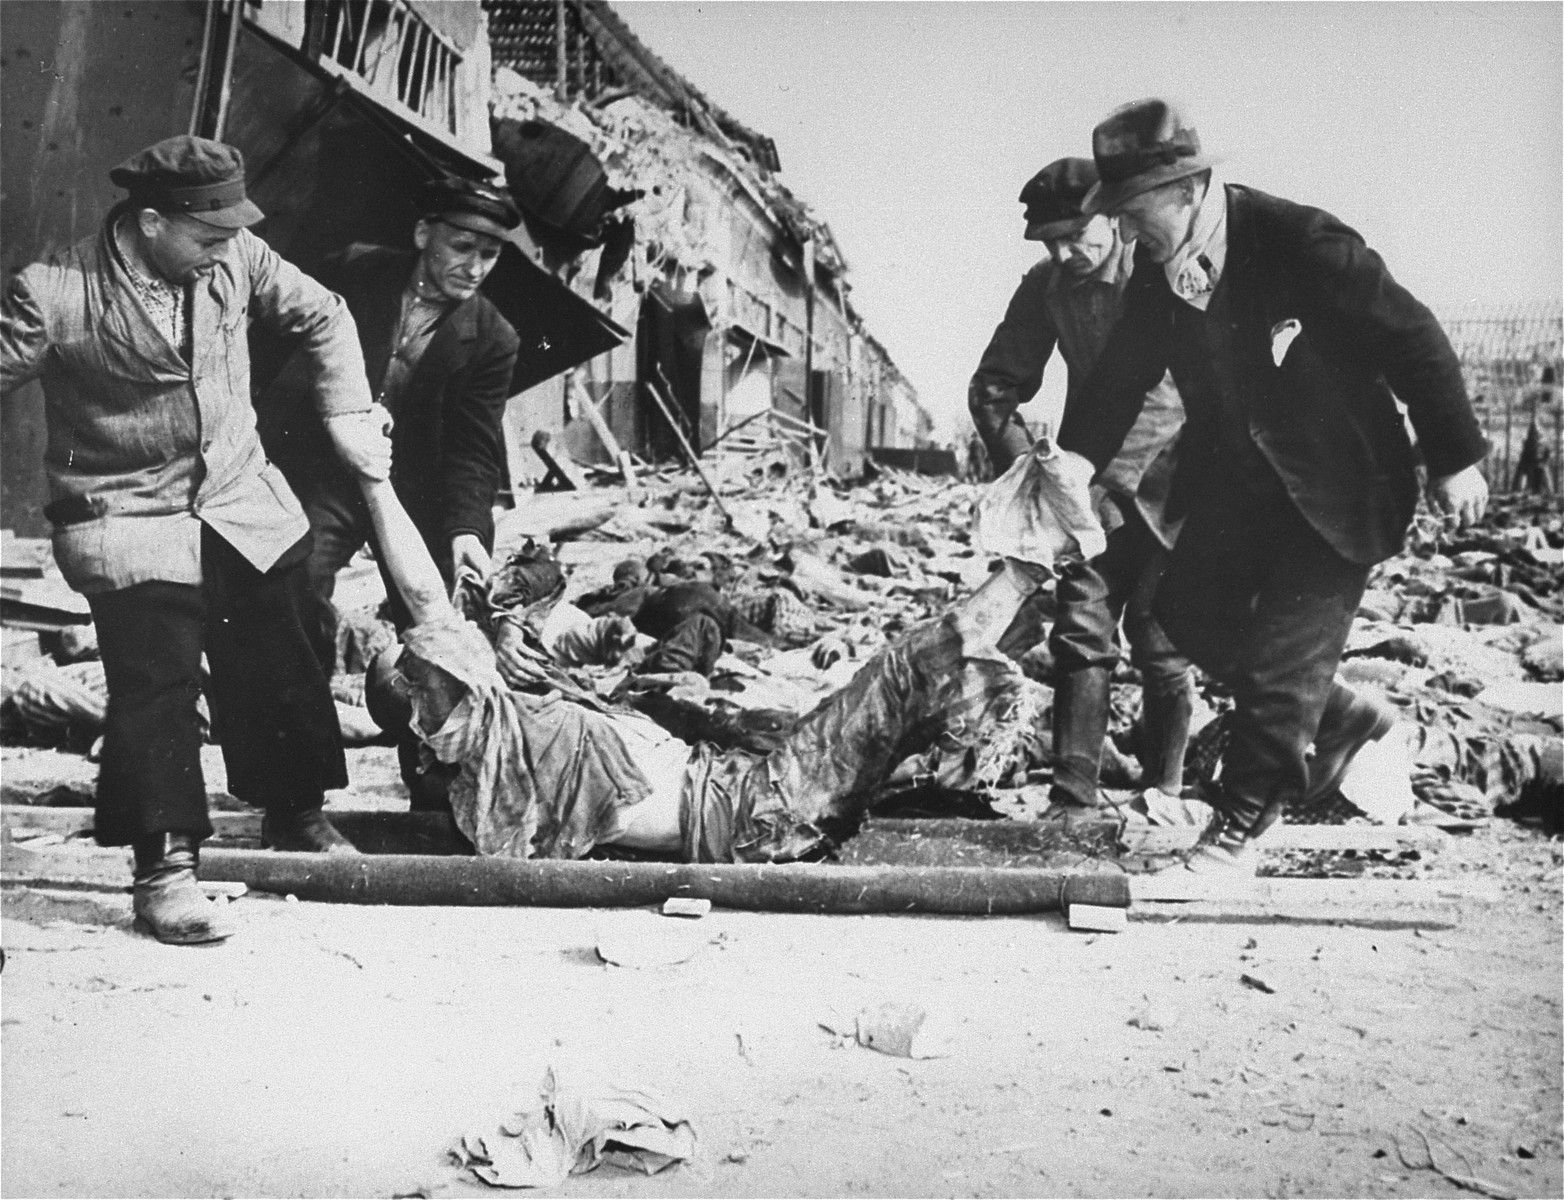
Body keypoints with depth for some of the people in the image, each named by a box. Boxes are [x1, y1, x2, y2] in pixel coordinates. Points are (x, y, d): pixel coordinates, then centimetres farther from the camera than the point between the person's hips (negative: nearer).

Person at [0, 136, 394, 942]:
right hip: (130, 515, -5)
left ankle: (295, 815, 35)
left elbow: (322, 318, 9)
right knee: (156, 682, -12)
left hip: (242, 501, 5)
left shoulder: (235, 257, -6)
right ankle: (163, 868, -1)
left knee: (276, 663, 14)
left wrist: (348, 417, 8)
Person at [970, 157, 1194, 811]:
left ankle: (1163, 797, 11)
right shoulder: (1046, 286, -2)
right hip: (1090, 482, 4)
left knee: (1161, 644, -1)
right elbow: (993, 387, 3)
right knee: (1080, 633, -3)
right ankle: (1072, 795, 0)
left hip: (1170, 487, -4)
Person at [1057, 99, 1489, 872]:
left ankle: (1241, 823, 9)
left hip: (1340, 485, -7)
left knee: (1281, 654, -8)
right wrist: (1074, 463, -7)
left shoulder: (1299, 242, -25)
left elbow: (1412, 338, -19)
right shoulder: (1158, 273, -6)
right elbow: (1122, 375, 5)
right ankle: (1341, 719, 27)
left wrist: (1454, 458, -15)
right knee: (1190, 613, 9)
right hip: (1239, 482, 7)